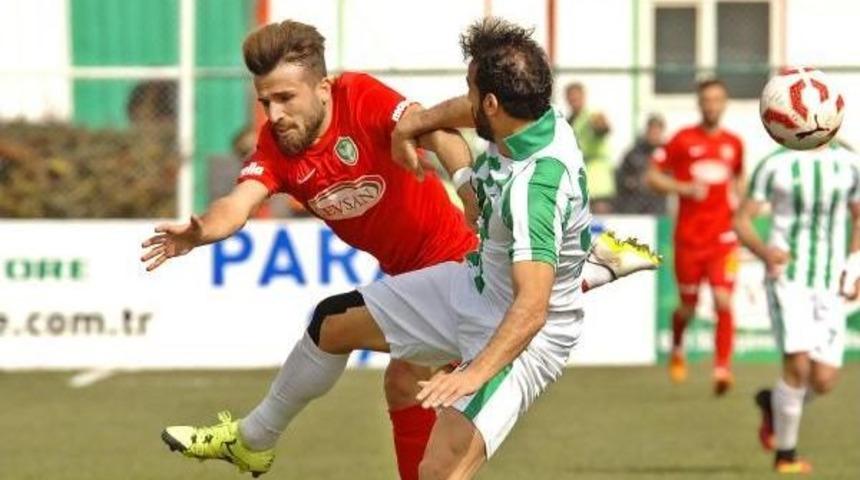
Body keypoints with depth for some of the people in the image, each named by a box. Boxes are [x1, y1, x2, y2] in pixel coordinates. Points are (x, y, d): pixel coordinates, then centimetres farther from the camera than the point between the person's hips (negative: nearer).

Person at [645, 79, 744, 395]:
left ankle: (722, 369, -14)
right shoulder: (683, 140, -1)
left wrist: (738, 199, 8)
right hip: (689, 237, -1)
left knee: (723, 302, -14)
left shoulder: (734, 144, 9)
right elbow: (652, 177, 0)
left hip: (723, 238, 1)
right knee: (688, 306, 10)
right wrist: (685, 188, -14)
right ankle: (677, 350, 40)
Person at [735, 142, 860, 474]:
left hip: (830, 285, 3)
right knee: (798, 364, -19)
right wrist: (763, 251, -20)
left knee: (823, 381, -5)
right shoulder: (775, 165, -2)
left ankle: (773, 402, 28)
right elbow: (742, 219, 0)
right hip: (787, 277, -3)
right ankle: (785, 455, -2)